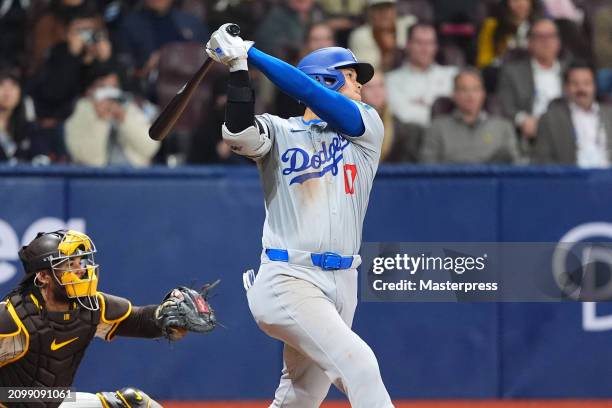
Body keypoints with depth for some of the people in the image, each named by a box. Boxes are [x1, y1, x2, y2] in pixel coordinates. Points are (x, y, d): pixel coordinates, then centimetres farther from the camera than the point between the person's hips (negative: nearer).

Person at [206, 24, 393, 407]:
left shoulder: (367, 126, 12)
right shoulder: (278, 131, 6)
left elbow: (310, 93, -5)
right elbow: (239, 133, -17)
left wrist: (250, 53, -7)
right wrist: (238, 67, -20)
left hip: (341, 285, 5)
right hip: (288, 282, -5)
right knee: (358, 364, -23)